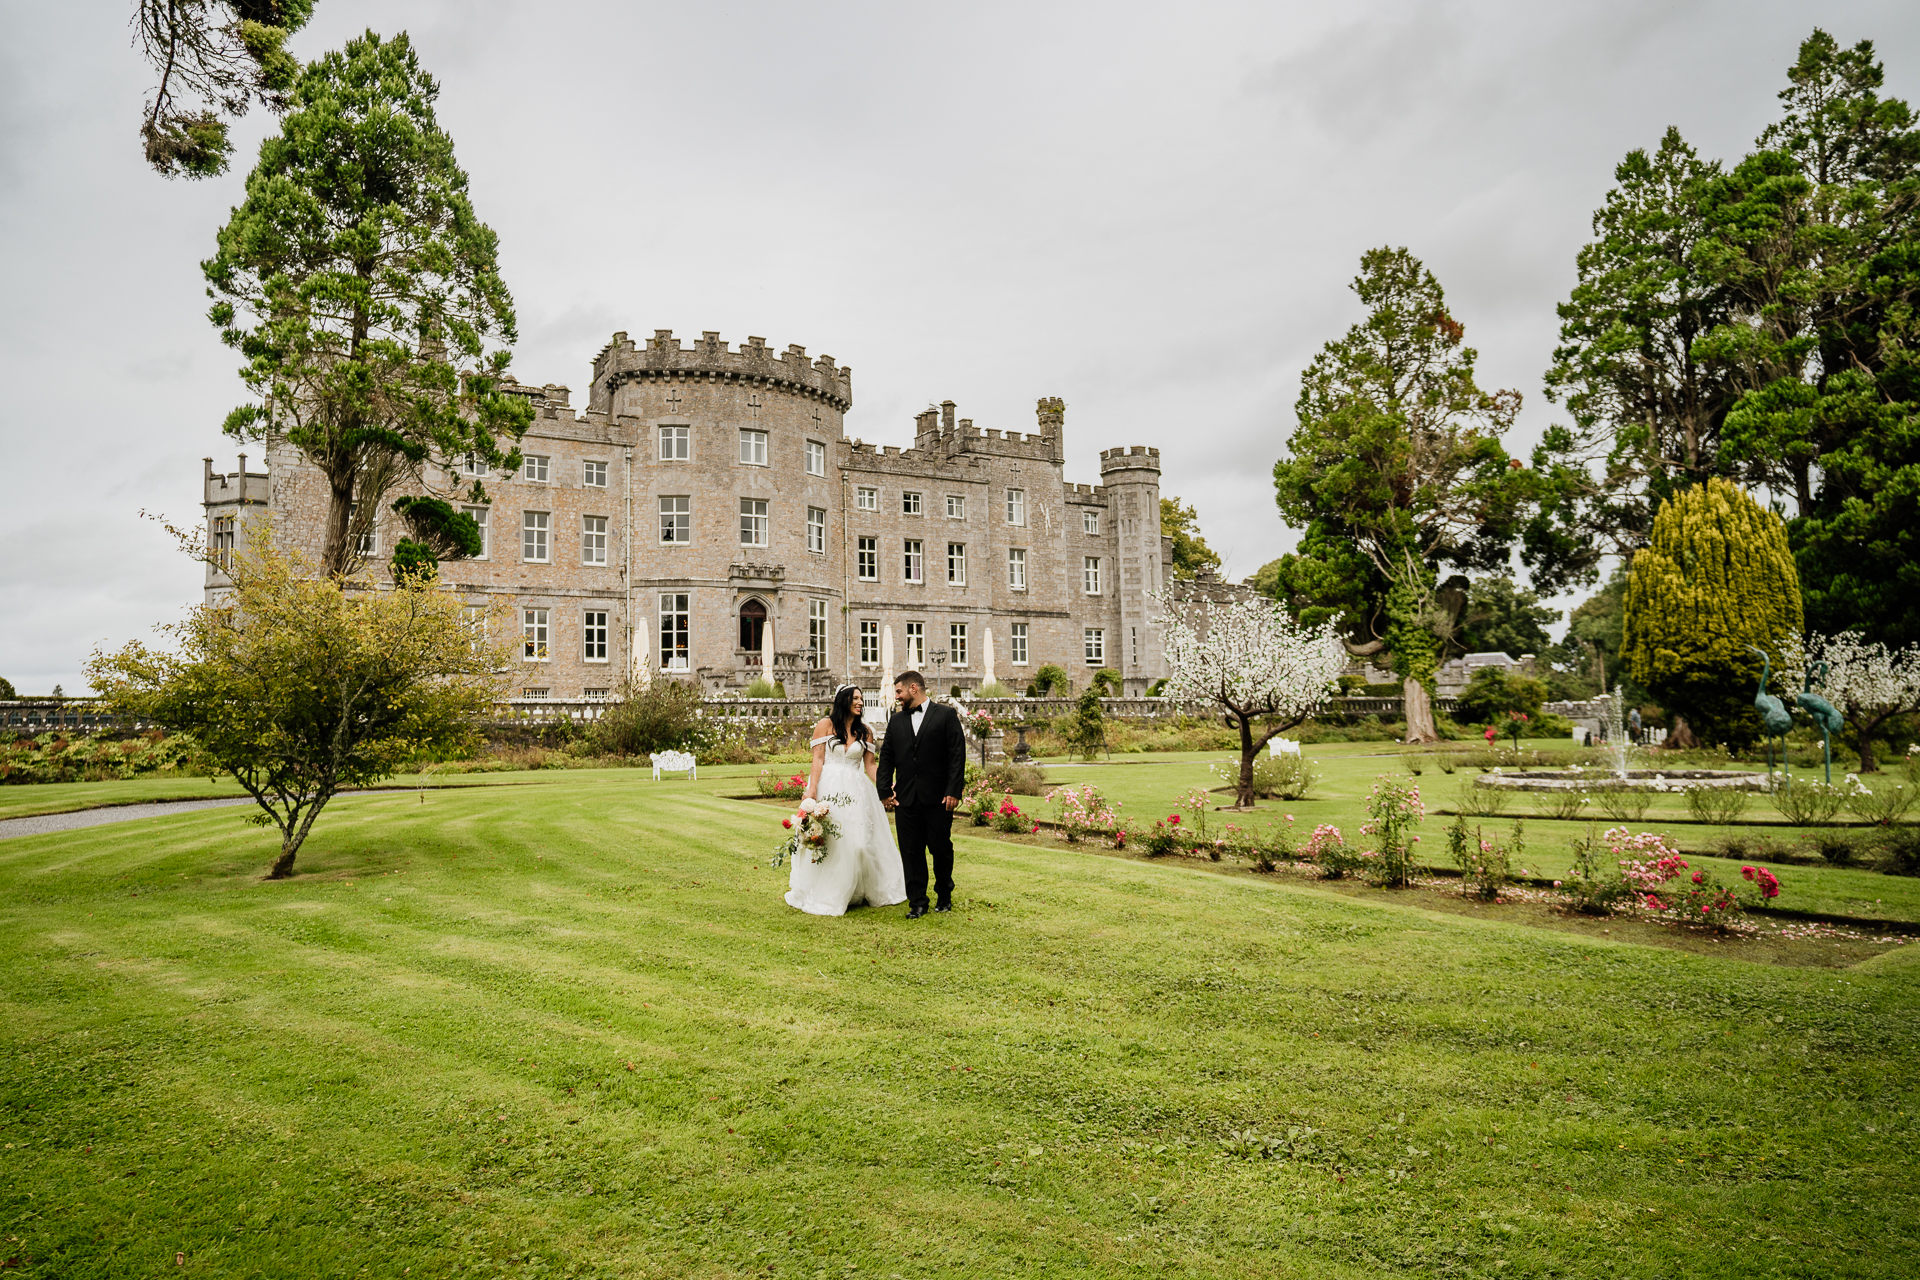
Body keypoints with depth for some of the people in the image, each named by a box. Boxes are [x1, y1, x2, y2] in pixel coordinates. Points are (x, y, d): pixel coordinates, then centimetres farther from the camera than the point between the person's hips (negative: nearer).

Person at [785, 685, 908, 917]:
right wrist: (812, 789, -14)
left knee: (858, 841, 2)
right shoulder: (825, 725, 0)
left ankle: (855, 893, 18)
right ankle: (823, 896, 14)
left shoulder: (865, 731, 8)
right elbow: (818, 759, -4)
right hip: (828, 788, -3)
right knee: (826, 842, 1)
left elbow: (870, 765, 6)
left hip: (855, 792, 3)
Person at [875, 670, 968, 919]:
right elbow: (886, 759, 13)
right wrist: (885, 791, 2)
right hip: (905, 799, 4)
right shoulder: (896, 722, 13)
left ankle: (944, 896, 27)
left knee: (941, 849, 6)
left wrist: (953, 791, -12)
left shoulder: (945, 715, 0)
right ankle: (917, 902, 13)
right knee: (911, 852, 4)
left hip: (938, 798, -3)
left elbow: (957, 755, -5)